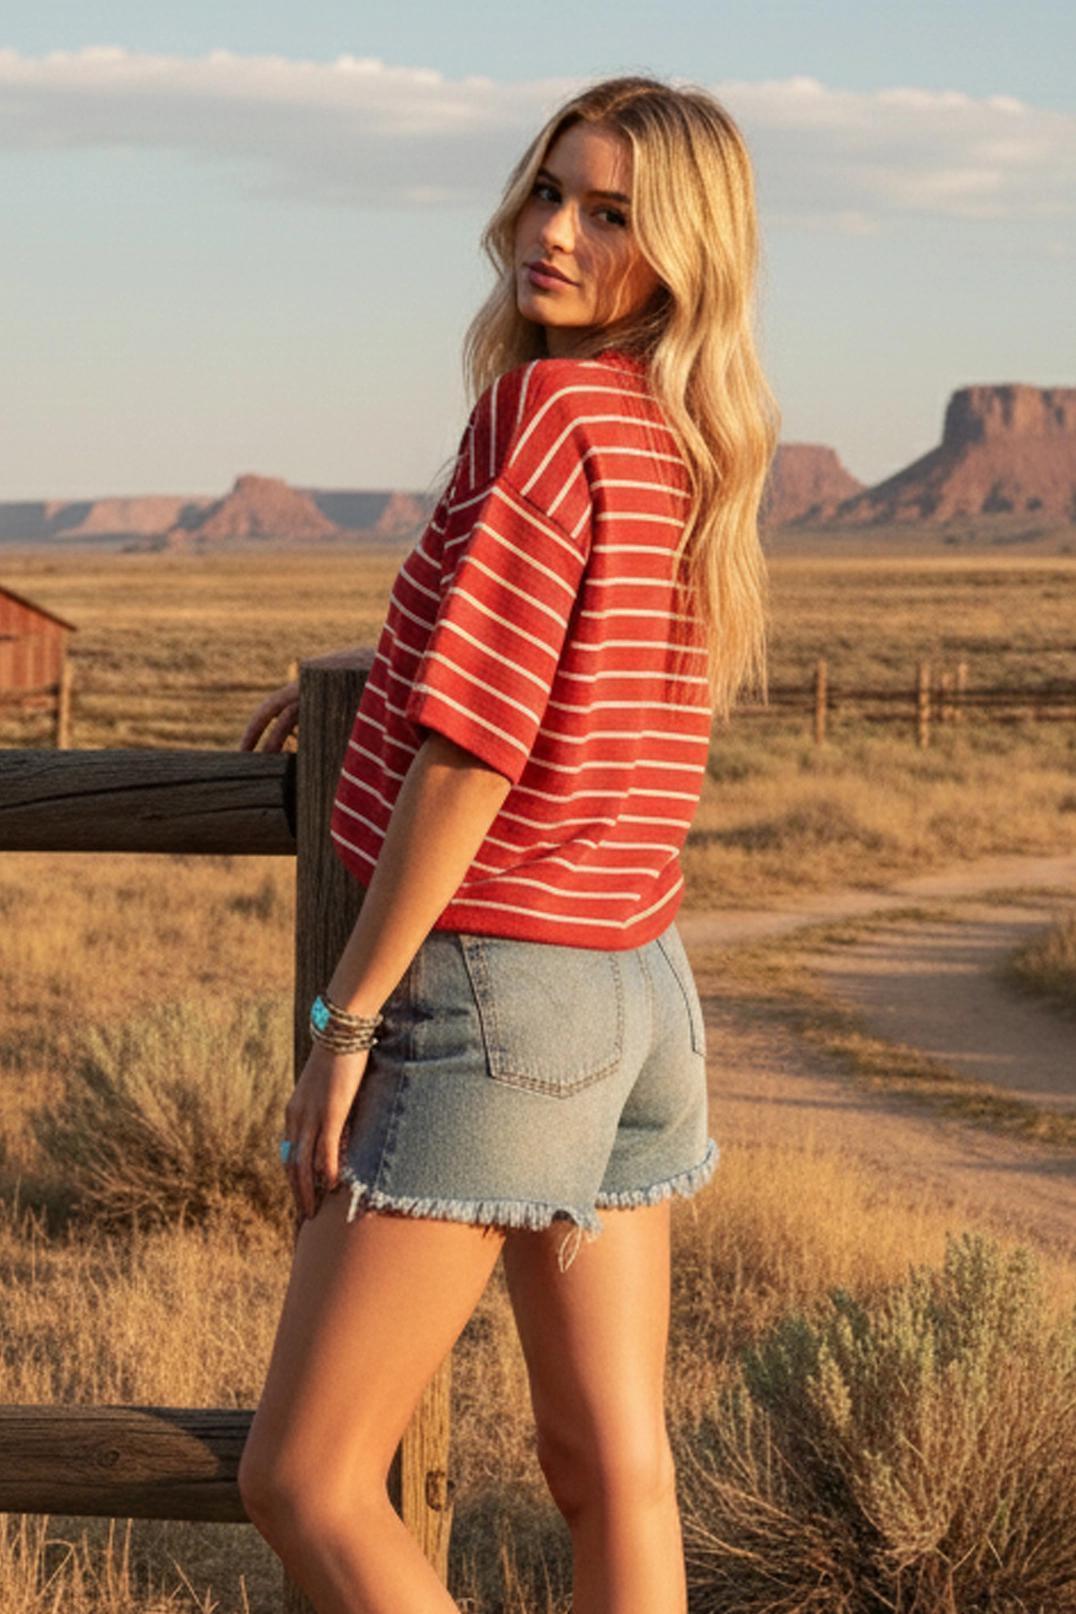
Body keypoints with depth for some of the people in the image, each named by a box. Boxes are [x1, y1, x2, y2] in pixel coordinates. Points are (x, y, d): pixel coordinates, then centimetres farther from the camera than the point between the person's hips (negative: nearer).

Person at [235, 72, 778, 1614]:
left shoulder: (545, 409, -16)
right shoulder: (689, 445, 8)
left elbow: (470, 755, -20)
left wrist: (343, 1020, -14)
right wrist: (366, 675, 23)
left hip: (494, 981, -9)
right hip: (642, 985, 9)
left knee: (301, 1481, -1)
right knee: (611, 1471, 11)